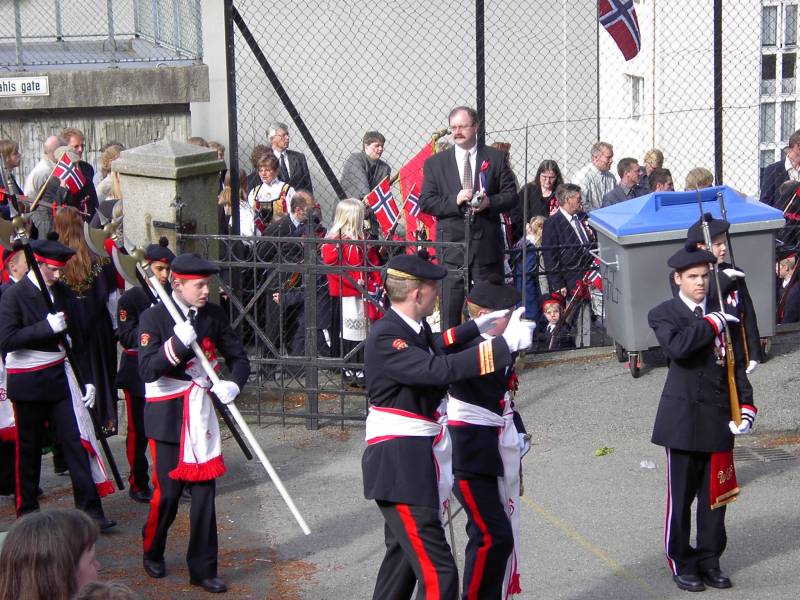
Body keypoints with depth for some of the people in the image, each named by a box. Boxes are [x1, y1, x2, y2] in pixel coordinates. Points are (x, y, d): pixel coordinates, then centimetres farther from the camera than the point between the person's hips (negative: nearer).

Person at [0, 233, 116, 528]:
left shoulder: (62, 292, 6)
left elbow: (76, 337, 12)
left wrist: (86, 379, 9)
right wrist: (47, 326, -25)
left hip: (59, 377, 4)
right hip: (28, 381, -4)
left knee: (76, 441, -2)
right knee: (29, 447, 7)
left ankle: (90, 509, -2)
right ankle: (27, 511, 21)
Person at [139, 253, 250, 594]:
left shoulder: (213, 315, 2)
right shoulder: (153, 317, -10)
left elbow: (238, 357, 7)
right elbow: (147, 370, -18)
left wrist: (234, 384, -14)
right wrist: (177, 343, -31)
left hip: (201, 415, 4)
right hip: (168, 416, -4)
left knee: (204, 491, 3)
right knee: (168, 491, 2)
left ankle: (202, 569, 11)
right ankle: (153, 554, 29)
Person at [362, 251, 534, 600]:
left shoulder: (410, 327, 8)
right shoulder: (385, 338, -23)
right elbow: (438, 370, -34)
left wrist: (476, 327, 25)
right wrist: (505, 343, -31)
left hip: (414, 462, 11)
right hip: (398, 468, -11)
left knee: (403, 557, 25)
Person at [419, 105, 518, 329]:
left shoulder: (496, 158, 8)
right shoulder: (435, 163, 9)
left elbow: (511, 195, 6)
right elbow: (425, 202, 2)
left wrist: (490, 202, -14)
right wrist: (454, 201, -14)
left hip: (487, 242, 0)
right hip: (452, 242, 0)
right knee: (450, 307, -1)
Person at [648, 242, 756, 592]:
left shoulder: (723, 315, 8)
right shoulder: (663, 315, -2)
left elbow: (737, 366, 9)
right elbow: (678, 346, -23)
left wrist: (746, 408, -1)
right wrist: (712, 324, -15)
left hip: (719, 419, 3)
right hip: (683, 420, -3)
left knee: (716, 494, 9)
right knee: (680, 496, 4)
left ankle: (710, 560, 23)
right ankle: (682, 563, 17)